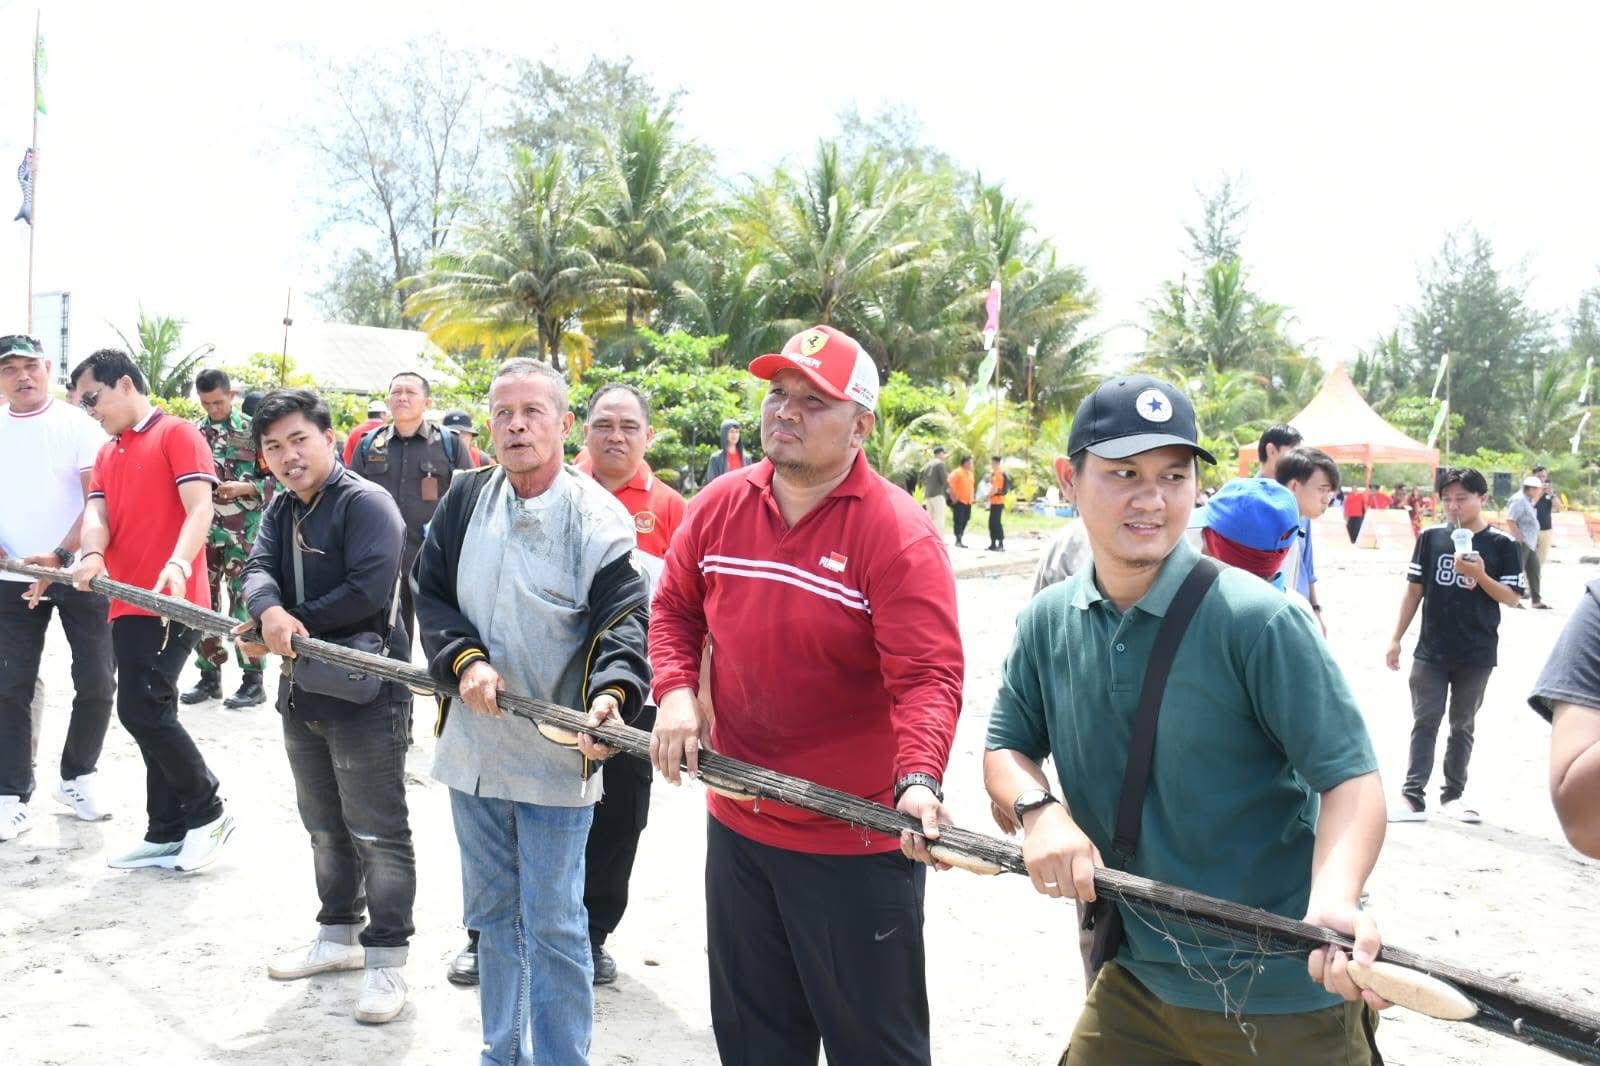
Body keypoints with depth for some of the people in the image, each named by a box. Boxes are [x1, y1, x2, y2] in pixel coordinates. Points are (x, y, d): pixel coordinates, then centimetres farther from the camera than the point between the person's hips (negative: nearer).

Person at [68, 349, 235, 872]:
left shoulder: (178, 435, -4)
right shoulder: (106, 455, 19)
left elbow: (200, 507, -15)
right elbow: (96, 513, 5)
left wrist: (178, 564, -33)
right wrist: (91, 554, -19)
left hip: (170, 603, -8)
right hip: (128, 605, 8)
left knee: (141, 711, -13)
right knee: (152, 715, 10)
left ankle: (208, 811, 3)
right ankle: (167, 832, 18)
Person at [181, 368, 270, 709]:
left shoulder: (252, 431, -3)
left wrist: (243, 488, -18)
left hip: (242, 533, -5)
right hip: (202, 531, 5)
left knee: (244, 603, -4)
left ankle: (253, 680, 2)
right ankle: (209, 675, 18)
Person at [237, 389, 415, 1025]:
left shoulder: (366, 502, -13)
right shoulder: (281, 511, 13)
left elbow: (369, 588, -25)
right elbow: (259, 569, -4)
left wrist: (294, 624, -17)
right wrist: (270, 612, -27)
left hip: (366, 691, -9)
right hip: (302, 689, 9)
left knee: (377, 832, -1)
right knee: (324, 827, 20)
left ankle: (387, 959, 8)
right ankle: (339, 935, 36)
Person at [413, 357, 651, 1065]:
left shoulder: (599, 518, -12)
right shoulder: (466, 499, 3)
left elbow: (623, 620, -16)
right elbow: (431, 593, 6)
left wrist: (610, 692, -35)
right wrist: (464, 659, -12)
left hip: (556, 754, -5)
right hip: (473, 742, 5)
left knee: (552, 925, 2)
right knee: (491, 912, 19)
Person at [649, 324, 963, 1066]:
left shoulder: (899, 534, -18)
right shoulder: (718, 508, 1)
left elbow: (928, 677, -25)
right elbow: (674, 609, 11)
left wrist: (919, 780, -40)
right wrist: (675, 691, -7)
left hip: (858, 843, -5)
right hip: (736, 824, 6)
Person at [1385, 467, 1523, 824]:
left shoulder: (1501, 544, -4)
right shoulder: (1430, 538, 0)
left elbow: (1511, 598, -5)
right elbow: (1414, 590, 5)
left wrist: (1479, 575, -22)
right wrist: (1396, 639, 4)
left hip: (1477, 654, -1)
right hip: (1430, 651, 1)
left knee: (1462, 726, 11)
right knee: (1425, 722, 1)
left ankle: (1453, 794, 21)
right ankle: (1413, 796, 0)